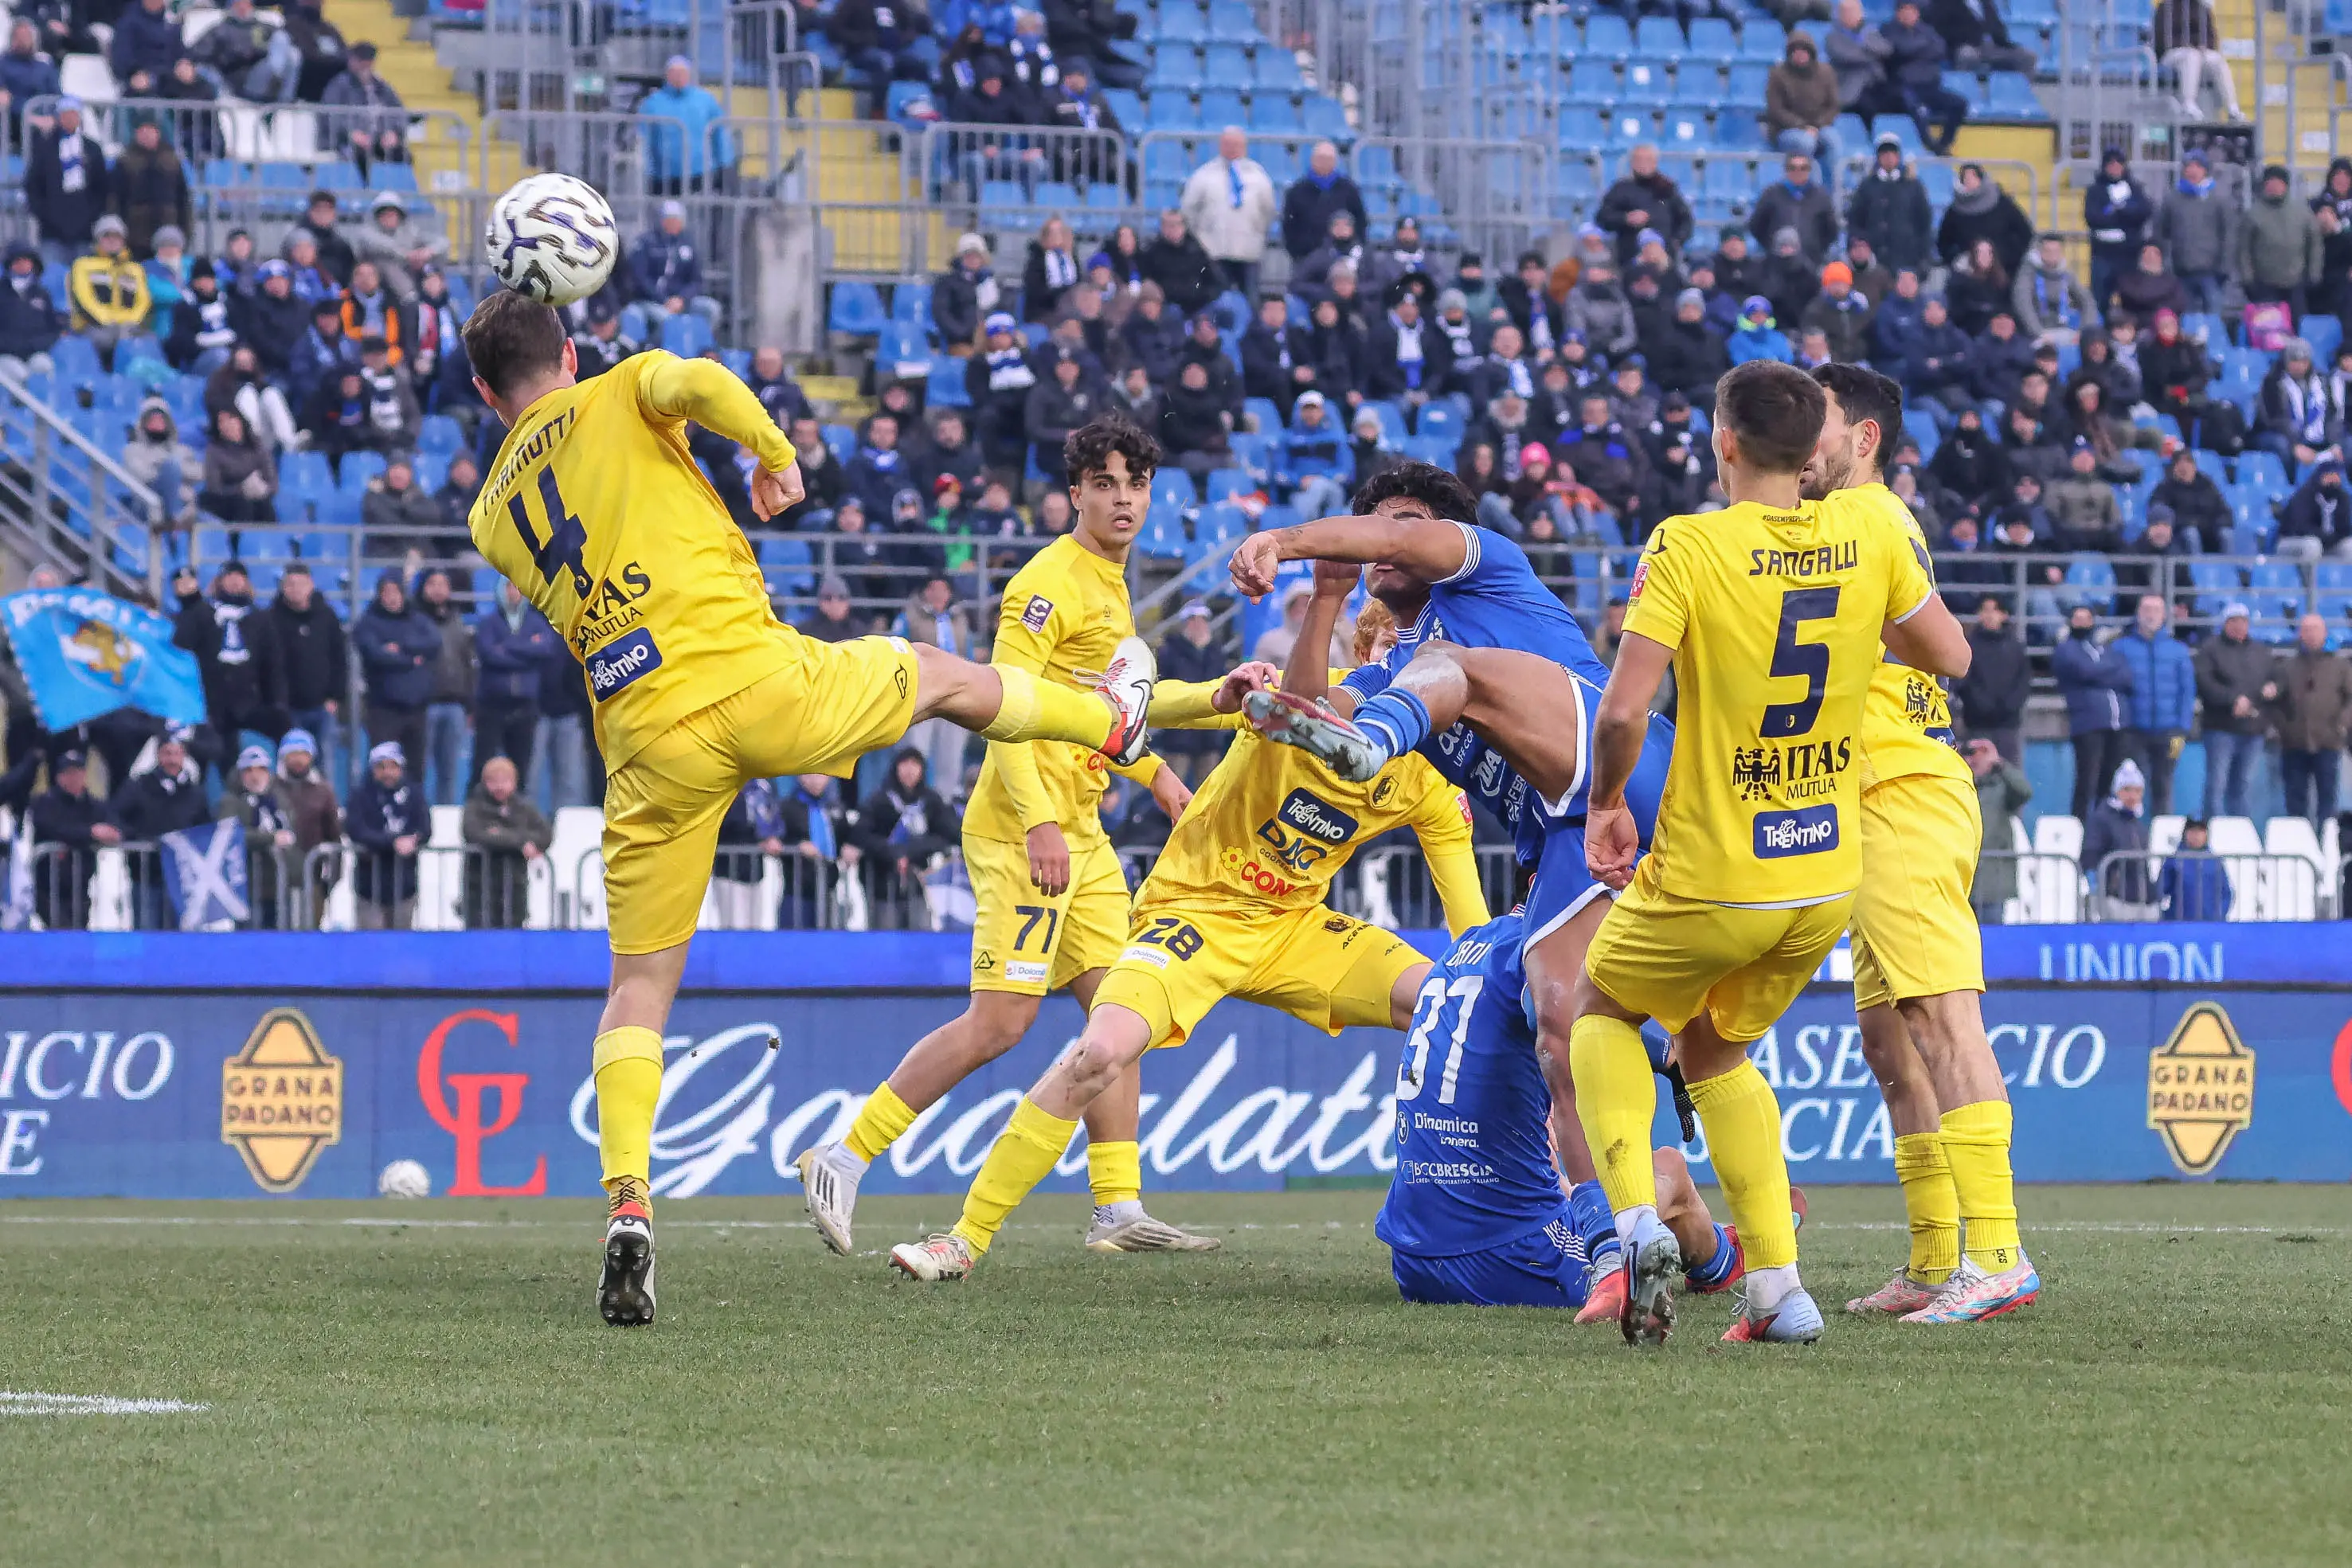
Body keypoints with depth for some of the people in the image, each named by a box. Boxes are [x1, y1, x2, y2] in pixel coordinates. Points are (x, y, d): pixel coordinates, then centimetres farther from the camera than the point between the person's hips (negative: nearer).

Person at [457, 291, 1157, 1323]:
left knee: (638, 989, 10)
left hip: (649, 748, 2)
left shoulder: (491, 515, 16)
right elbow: (697, 383, -15)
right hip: (755, 680, -2)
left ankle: (625, 1204, -10)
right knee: (939, 675, 29)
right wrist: (775, 450, -1)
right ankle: (1111, 723, 56)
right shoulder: (619, 398, 6)